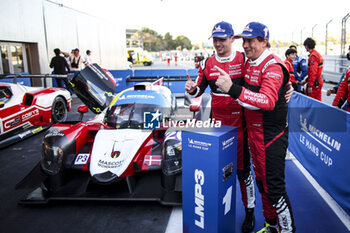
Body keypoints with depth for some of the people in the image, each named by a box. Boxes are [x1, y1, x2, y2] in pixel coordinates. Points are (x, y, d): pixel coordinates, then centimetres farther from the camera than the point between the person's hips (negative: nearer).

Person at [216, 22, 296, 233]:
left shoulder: (272, 66, -20)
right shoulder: (249, 63, 8)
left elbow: (268, 101, -36)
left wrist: (233, 89, -45)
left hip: (272, 136, -9)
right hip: (253, 132, 9)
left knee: (274, 188, -3)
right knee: (262, 182, 19)